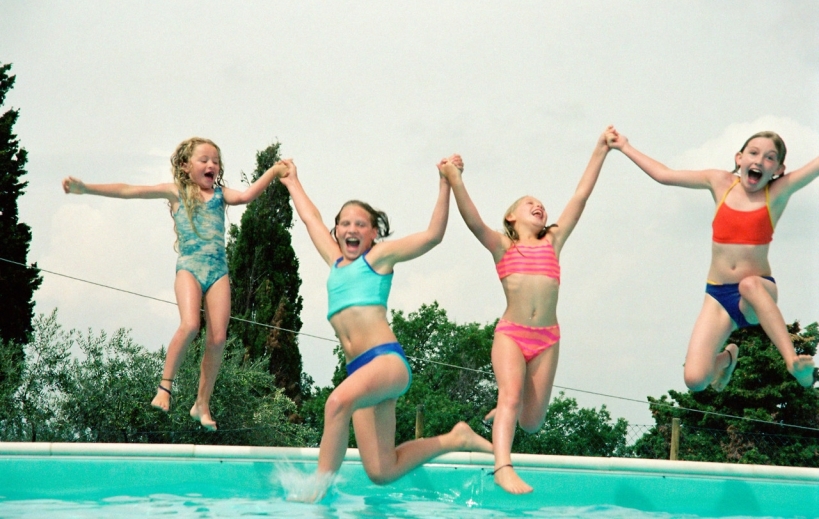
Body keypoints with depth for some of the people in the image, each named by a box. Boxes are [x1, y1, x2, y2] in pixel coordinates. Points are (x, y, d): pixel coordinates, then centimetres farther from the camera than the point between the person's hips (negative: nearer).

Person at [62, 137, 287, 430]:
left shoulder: (220, 194, 18)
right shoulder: (175, 191, 10)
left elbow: (246, 195, 0)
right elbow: (128, 191, 5)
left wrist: (274, 172, -8)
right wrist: (85, 188, -2)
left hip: (218, 269, 3)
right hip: (189, 266, -3)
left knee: (218, 338, -5)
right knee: (190, 324, -24)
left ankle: (202, 403, 5)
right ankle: (165, 386, -8)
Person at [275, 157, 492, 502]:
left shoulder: (378, 256, 9)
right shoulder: (336, 261, 26)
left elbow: (432, 235, -1)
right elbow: (311, 218, 40)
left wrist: (445, 184, -6)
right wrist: (292, 182, 50)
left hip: (387, 359, -6)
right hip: (360, 369, 7)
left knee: (339, 400, -38)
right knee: (381, 473, -2)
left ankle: (320, 486, -32)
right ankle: (454, 439, 18)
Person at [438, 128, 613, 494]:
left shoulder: (553, 242, 17)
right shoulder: (501, 246, 11)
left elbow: (580, 197, 14)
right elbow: (473, 221, -7)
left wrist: (600, 152, 12)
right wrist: (455, 184, -23)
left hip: (547, 338, 3)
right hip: (510, 333, -3)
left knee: (532, 422, 4)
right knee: (510, 393, -25)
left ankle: (506, 412, 36)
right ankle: (504, 468, -33)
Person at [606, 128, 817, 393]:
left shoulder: (779, 191, -2)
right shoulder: (721, 182, 5)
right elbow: (664, 175, 15)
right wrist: (625, 147, 21)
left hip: (759, 291, -2)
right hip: (718, 294, 3)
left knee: (750, 284, -41)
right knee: (695, 379, -14)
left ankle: (793, 361, -38)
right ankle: (725, 358, 21)